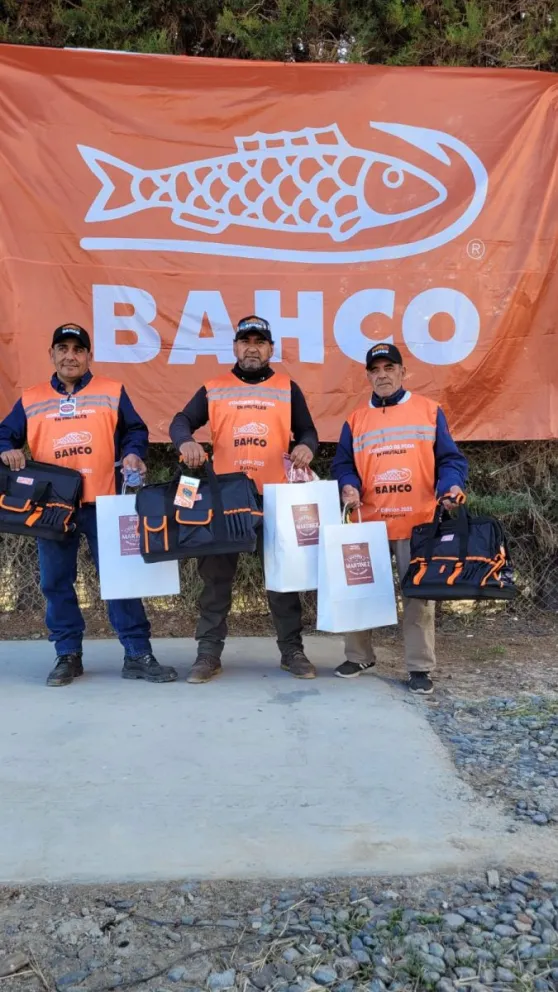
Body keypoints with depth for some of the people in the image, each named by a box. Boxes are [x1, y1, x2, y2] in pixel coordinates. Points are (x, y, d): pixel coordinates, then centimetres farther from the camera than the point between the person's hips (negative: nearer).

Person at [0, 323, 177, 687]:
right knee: (57, 582, 7)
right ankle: (68, 655, 20)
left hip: (104, 503, -2)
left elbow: (135, 431, 7)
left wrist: (133, 453, -12)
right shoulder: (30, 400, 12)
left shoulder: (112, 392, 8)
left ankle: (138, 654, 7)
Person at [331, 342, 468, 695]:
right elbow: (343, 465, 10)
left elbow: (449, 458, 4)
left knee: (419, 594, 2)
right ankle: (359, 656, 24)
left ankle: (421, 667, 12)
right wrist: (348, 487, -11)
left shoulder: (430, 411, 6)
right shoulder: (355, 420, 12)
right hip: (369, 523, 2)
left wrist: (452, 485, -16)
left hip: (419, 523, -2)